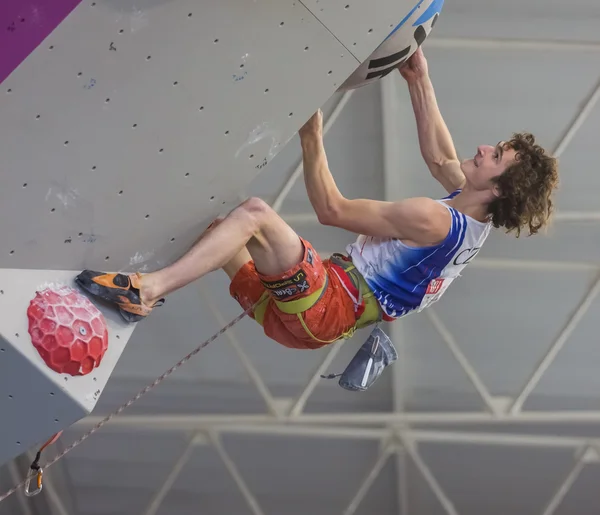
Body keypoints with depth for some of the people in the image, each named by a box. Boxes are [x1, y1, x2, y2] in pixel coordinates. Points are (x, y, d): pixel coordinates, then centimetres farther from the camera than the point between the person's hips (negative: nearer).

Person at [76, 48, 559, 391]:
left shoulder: (434, 219, -21)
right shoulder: (473, 212, 7)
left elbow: (331, 209, -17)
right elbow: (439, 155, 27)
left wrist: (312, 137, -8)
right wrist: (422, 83, 29)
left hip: (327, 307, -10)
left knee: (254, 213, -26)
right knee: (219, 229, 10)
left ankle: (146, 288, -32)